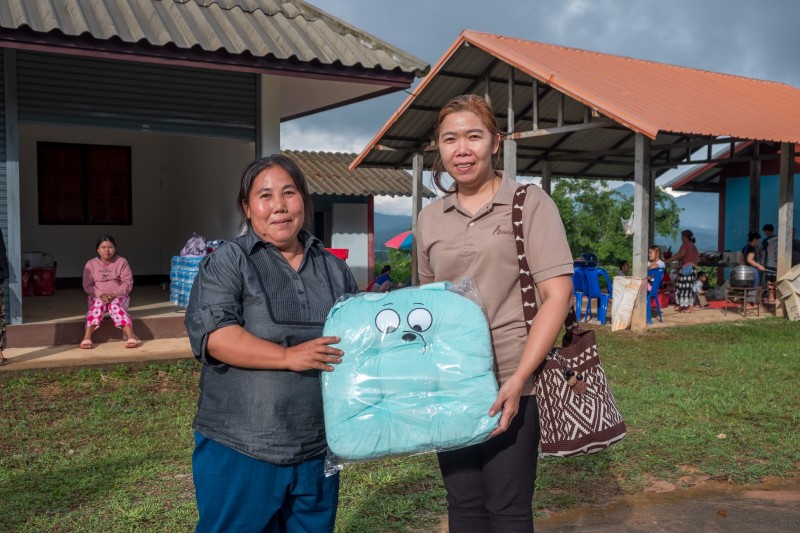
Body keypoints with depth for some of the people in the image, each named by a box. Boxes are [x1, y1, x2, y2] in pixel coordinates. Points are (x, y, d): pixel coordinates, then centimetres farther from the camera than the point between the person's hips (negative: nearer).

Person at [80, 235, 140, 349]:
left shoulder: (122, 262, 0)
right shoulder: (91, 264, 3)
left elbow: (128, 283, -4)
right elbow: (87, 285, -1)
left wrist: (114, 294, -19)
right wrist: (101, 295, -18)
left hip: (119, 296, -1)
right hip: (98, 297, 1)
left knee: (115, 306, -34)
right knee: (97, 306, -33)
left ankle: (131, 336, -52)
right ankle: (87, 338, -45)